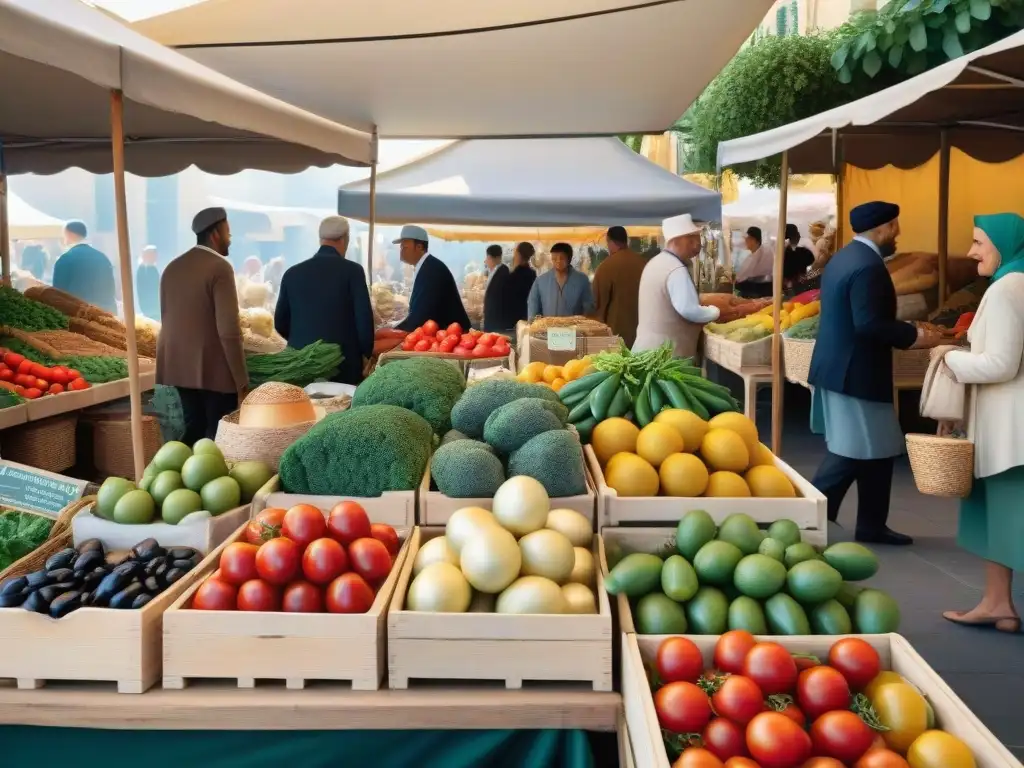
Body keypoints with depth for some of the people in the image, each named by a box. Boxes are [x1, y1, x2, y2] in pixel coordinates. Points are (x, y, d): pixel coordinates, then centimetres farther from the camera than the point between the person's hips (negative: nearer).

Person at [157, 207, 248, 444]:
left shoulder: (172, 267, 10)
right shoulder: (219, 267, -13)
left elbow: (168, 319, 15)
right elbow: (229, 329, -18)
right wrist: (241, 379, -16)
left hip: (180, 366, 8)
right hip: (214, 368, -8)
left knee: (194, 429, 16)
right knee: (218, 435, 0)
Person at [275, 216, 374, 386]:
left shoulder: (293, 272, 5)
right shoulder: (352, 270, -6)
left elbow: (280, 323, 11)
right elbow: (364, 318, -8)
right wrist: (365, 353, 7)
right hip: (343, 362, -3)